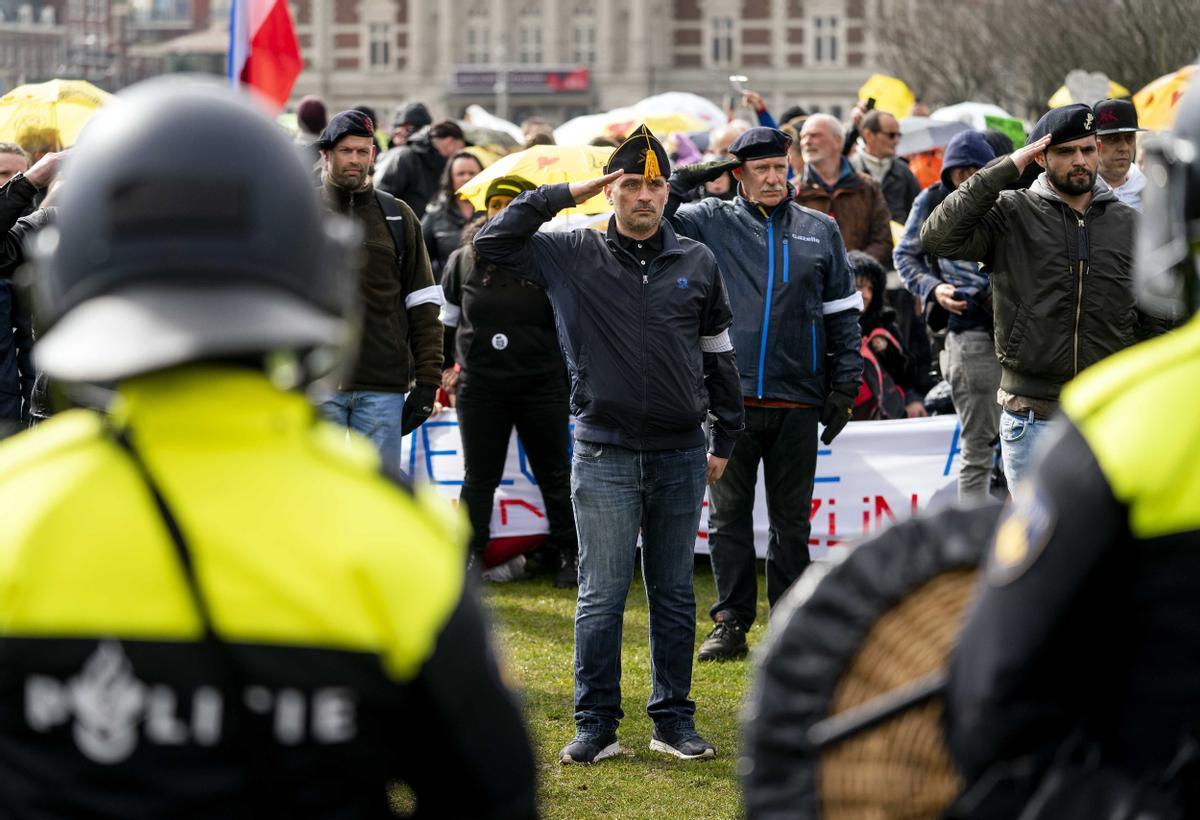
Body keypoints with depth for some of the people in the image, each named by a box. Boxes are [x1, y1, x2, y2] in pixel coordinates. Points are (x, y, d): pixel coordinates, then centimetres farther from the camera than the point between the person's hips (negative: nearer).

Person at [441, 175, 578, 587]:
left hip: (541, 385, -1)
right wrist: (445, 367, 15)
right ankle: (470, 556, 16)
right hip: (480, 386, 1)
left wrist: (575, 382, 5)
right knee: (479, 477, 7)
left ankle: (569, 554, 19)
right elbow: (447, 321, 16)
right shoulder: (464, 261, 3)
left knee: (554, 474, 8)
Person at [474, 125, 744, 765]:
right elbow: (492, 242, -4)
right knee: (601, 596, 1)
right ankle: (596, 725, 7)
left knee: (674, 594, 8)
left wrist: (726, 437, 14)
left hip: (680, 454, 2)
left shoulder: (696, 262, 8)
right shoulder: (572, 256, 2)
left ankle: (674, 719, 16)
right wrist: (565, 196, -6)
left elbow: (717, 353, 15)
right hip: (604, 454, -2)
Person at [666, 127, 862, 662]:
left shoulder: (820, 231, 10)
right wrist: (682, 181, -9)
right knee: (728, 515, 3)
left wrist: (845, 384, 6)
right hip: (730, 397, -1)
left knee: (792, 519, 8)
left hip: (798, 400, 1)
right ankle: (731, 622, 9)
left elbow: (842, 313, 12)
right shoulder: (710, 222, 5)